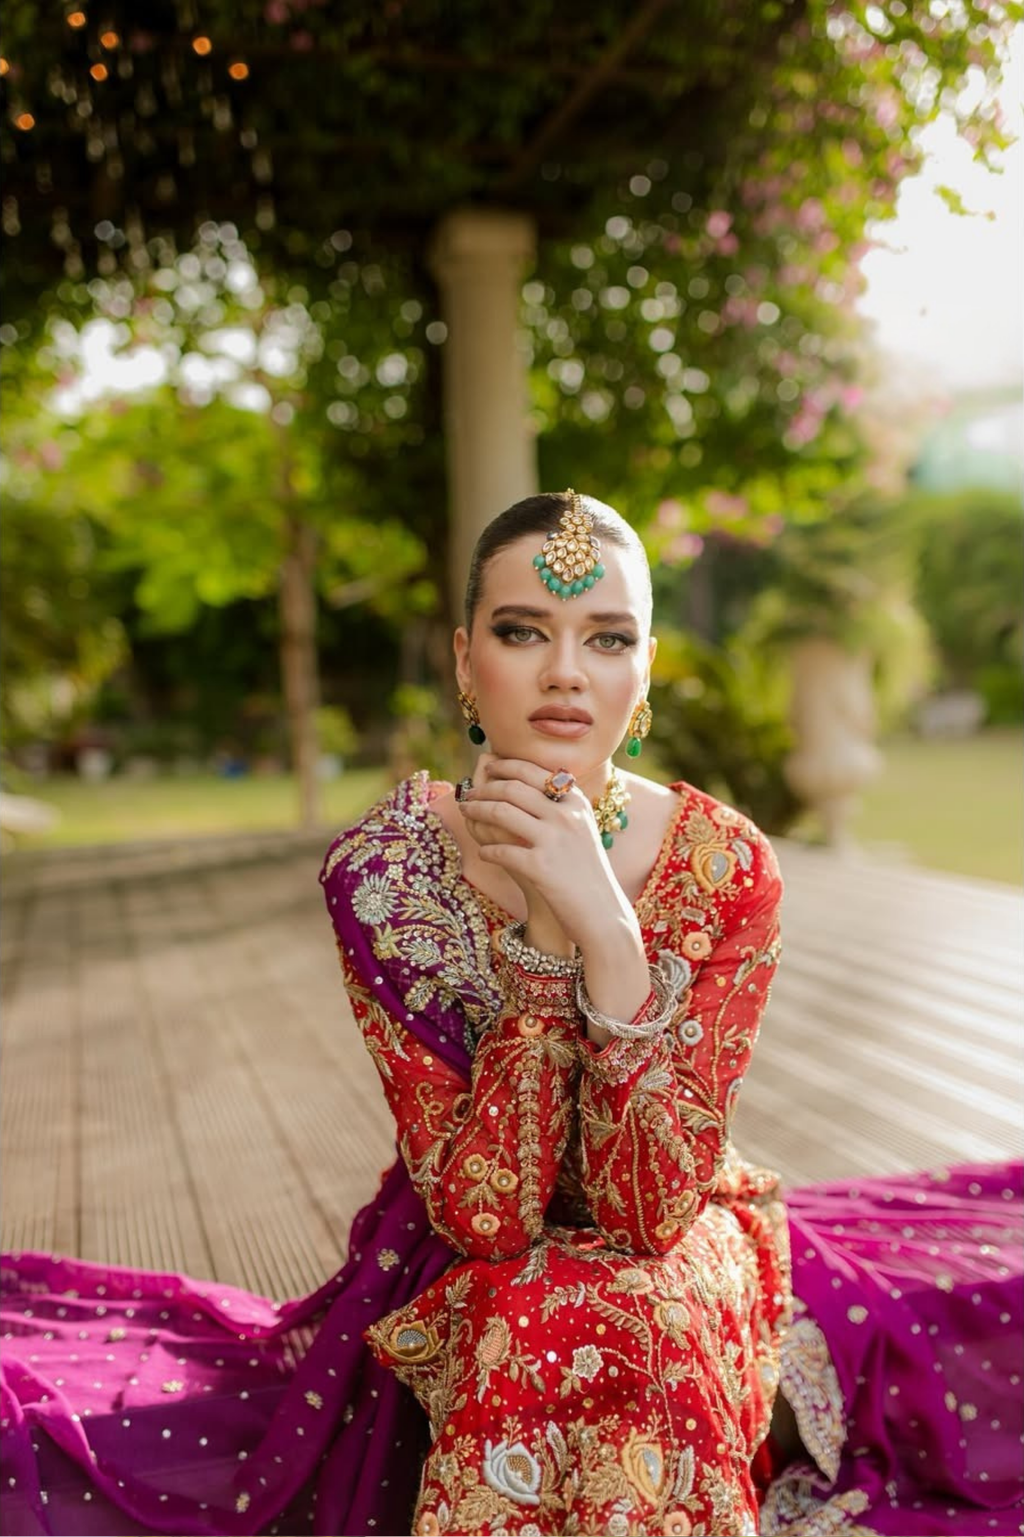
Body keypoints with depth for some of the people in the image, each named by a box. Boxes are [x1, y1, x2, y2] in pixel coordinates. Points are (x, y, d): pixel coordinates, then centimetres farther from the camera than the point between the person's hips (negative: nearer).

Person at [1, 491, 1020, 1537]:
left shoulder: (726, 865, -18)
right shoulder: (379, 870, -19)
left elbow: (653, 1207, -23)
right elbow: (484, 1214, -21)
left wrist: (605, 926, -35)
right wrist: (545, 936, -32)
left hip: (677, 1251, 0)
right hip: (469, 1269, 1)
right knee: (537, 1329, -31)